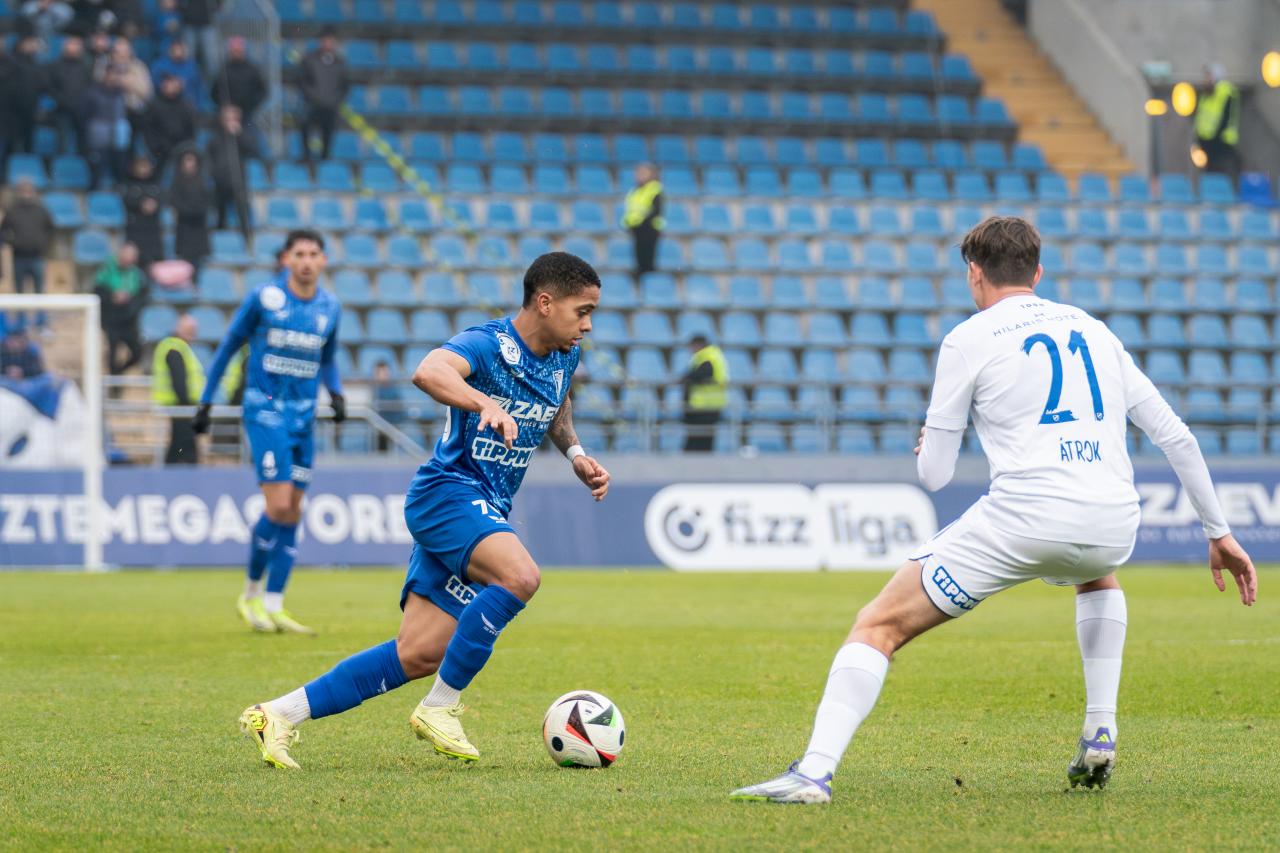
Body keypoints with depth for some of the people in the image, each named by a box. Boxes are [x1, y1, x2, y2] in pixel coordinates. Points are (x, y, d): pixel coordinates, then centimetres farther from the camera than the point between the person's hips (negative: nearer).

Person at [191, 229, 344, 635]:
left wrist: (336, 393, 1)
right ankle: (251, 593, 2)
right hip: (265, 413, -5)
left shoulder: (330, 307, 6)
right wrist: (206, 401, 3)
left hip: (303, 417, 5)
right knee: (279, 505, -15)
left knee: (292, 513, 4)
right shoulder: (263, 297, -7)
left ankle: (274, 605, 9)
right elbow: (229, 346, 2)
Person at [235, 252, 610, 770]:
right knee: (519, 576, -35)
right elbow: (429, 372, -37)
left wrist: (575, 453, 17)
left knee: (419, 656, -1)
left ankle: (278, 715, 5)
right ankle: (440, 708, -22)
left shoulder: (565, 356, 11)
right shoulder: (489, 344, -15)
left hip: (487, 513, 8)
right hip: (449, 491, -8)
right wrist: (487, 404, -53)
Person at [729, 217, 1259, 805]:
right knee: (1098, 578, 42)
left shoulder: (968, 339, 8)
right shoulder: (1094, 330, 22)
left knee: (880, 624, 3)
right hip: (1113, 526, 5)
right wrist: (1219, 533, 28)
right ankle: (1100, 734, 27)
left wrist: (927, 446, 33)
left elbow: (933, 475, 9)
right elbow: (1175, 436, 21)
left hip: (1023, 517, -5)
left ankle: (814, 773, -14)